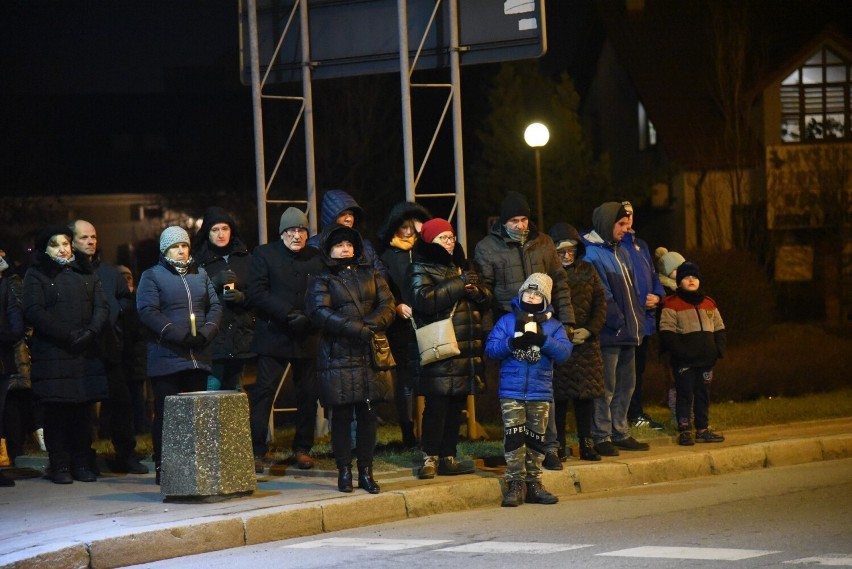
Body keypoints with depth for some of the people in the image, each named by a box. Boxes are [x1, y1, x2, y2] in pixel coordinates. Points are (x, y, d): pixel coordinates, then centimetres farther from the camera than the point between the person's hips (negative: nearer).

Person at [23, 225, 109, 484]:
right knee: (56, 412, -3)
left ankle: (82, 463, 8)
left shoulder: (86, 273, 17)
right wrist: (67, 335, -14)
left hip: (86, 353, 3)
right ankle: (59, 466, 2)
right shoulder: (36, 275, 4)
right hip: (52, 354, -3)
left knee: (82, 411, 2)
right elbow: (34, 312, -7)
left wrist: (90, 332, -9)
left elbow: (102, 307, 10)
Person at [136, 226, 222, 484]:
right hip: (166, 358, -5)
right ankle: (163, 469, -1)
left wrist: (205, 333, -7)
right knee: (166, 414, -4)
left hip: (199, 357, 5)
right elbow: (147, 311, -10)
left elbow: (215, 306, 13)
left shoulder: (200, 274, 19)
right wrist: (178, 336, -18)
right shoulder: (152, 276, 3)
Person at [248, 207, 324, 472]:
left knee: (308, 395, 5)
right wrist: (288, 314, -16)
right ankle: (256, 452, -6)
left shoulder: (316, 258, 11)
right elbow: (257, 293, -7)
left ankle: (302, 449, 17)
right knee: (263, 392, -7)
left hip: (308, 338, 3)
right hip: (273, 337, -3)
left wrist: (308, 319, -10)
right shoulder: (264, 254, 3)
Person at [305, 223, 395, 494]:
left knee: (368, 414, 3)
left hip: (371, 356, 3)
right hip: (338, 357, -3)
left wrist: (370, 326, -14)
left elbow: (387, 305, 6)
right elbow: (320, 313, -12)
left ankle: (366, 471, 9)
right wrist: (357, 329, -19)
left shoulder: (370, 275, 17)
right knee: (342, 415, -2)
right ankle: (344, 471, 4)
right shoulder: (321, 281, 5)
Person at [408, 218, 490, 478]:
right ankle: (430, 457, -5)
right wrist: (458, 285, -15)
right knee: (436, 405, -9)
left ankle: (448, 457, 14)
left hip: (465, 349, 7)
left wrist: (475, 290, -6)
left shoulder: (464, 266, 20)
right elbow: (423, 300, -19)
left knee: (456, 406, 8)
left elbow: (487, 301, 17)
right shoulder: (421, 270, -1)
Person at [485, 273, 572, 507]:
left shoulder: (553, 325, 7)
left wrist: (543, 340, -22)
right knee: (514, 437, -7)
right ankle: (515, 485, -4)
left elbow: (565, 352, -8)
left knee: (536, 439, 7)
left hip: (541, 393, 1)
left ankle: (533, 484, 15)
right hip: (511, 392, -1)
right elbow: (491, 348, -4)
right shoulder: (507, 321, 6)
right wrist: (512, 343, -21)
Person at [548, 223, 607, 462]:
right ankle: (558, 445, 5)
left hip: (586, 342, 3)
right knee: (559, 396, -1)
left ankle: (586, 444, 11)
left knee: (586, 395, 5)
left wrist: (590, 329, -7)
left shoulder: (587, 271, 10)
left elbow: (600, 302, 8)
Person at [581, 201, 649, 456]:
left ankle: (621, 433, 21)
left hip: (628, 332, 9)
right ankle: (602, 437, 0)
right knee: (606, 388, -5)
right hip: (609, 334, -9)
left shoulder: (621, 253, 16)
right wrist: (618, 321, -18)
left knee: (626, 384, 13)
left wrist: (638, 320, 10)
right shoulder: (592, 255, -12)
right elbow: (602, 297, -17)